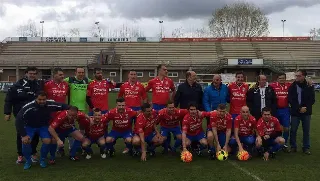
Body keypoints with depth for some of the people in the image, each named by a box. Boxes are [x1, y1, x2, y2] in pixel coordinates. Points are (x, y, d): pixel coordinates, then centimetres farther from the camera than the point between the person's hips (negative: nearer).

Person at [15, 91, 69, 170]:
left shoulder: (50, 104, -26)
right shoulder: (28, 107, -32)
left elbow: (63, 106, -8)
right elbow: (18, 120, -26)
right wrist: (23, 135, -28)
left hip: (43, 126, 2)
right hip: (29, 126, -1)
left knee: (47, 141, -21)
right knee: (26, 141, -25)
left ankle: (42, 159, 7)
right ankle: (28, 160, 2)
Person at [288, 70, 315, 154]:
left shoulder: (309, 86, 0)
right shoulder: (292, 86, 0)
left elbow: (312, 100, -1)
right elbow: (290, 100, -5)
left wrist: (305, 108, -15)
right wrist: (299, 108, -14)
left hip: (306, 112, 0)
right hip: (295, 112, 0)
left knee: (306, 131, 6)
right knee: (293, 130, 4)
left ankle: (306, 147, 16)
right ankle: (293, 146, 16)